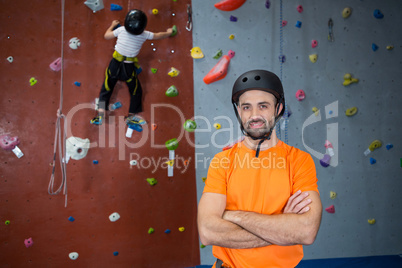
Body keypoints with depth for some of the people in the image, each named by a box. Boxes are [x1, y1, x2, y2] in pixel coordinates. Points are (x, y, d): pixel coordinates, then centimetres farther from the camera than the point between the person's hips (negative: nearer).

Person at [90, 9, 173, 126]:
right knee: (136, 91, 18)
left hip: (115, 64, 1)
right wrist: (169, 32, 31)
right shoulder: (144, 35, -6)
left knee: (106, 88, 13)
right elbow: (159, 35, 11)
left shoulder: (121, 30, -6)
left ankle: (101, 112, 7)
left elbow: (106, 35, 8)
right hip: (129, 68, -1)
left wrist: (113, 25, 26)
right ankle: (132, 115, 22)